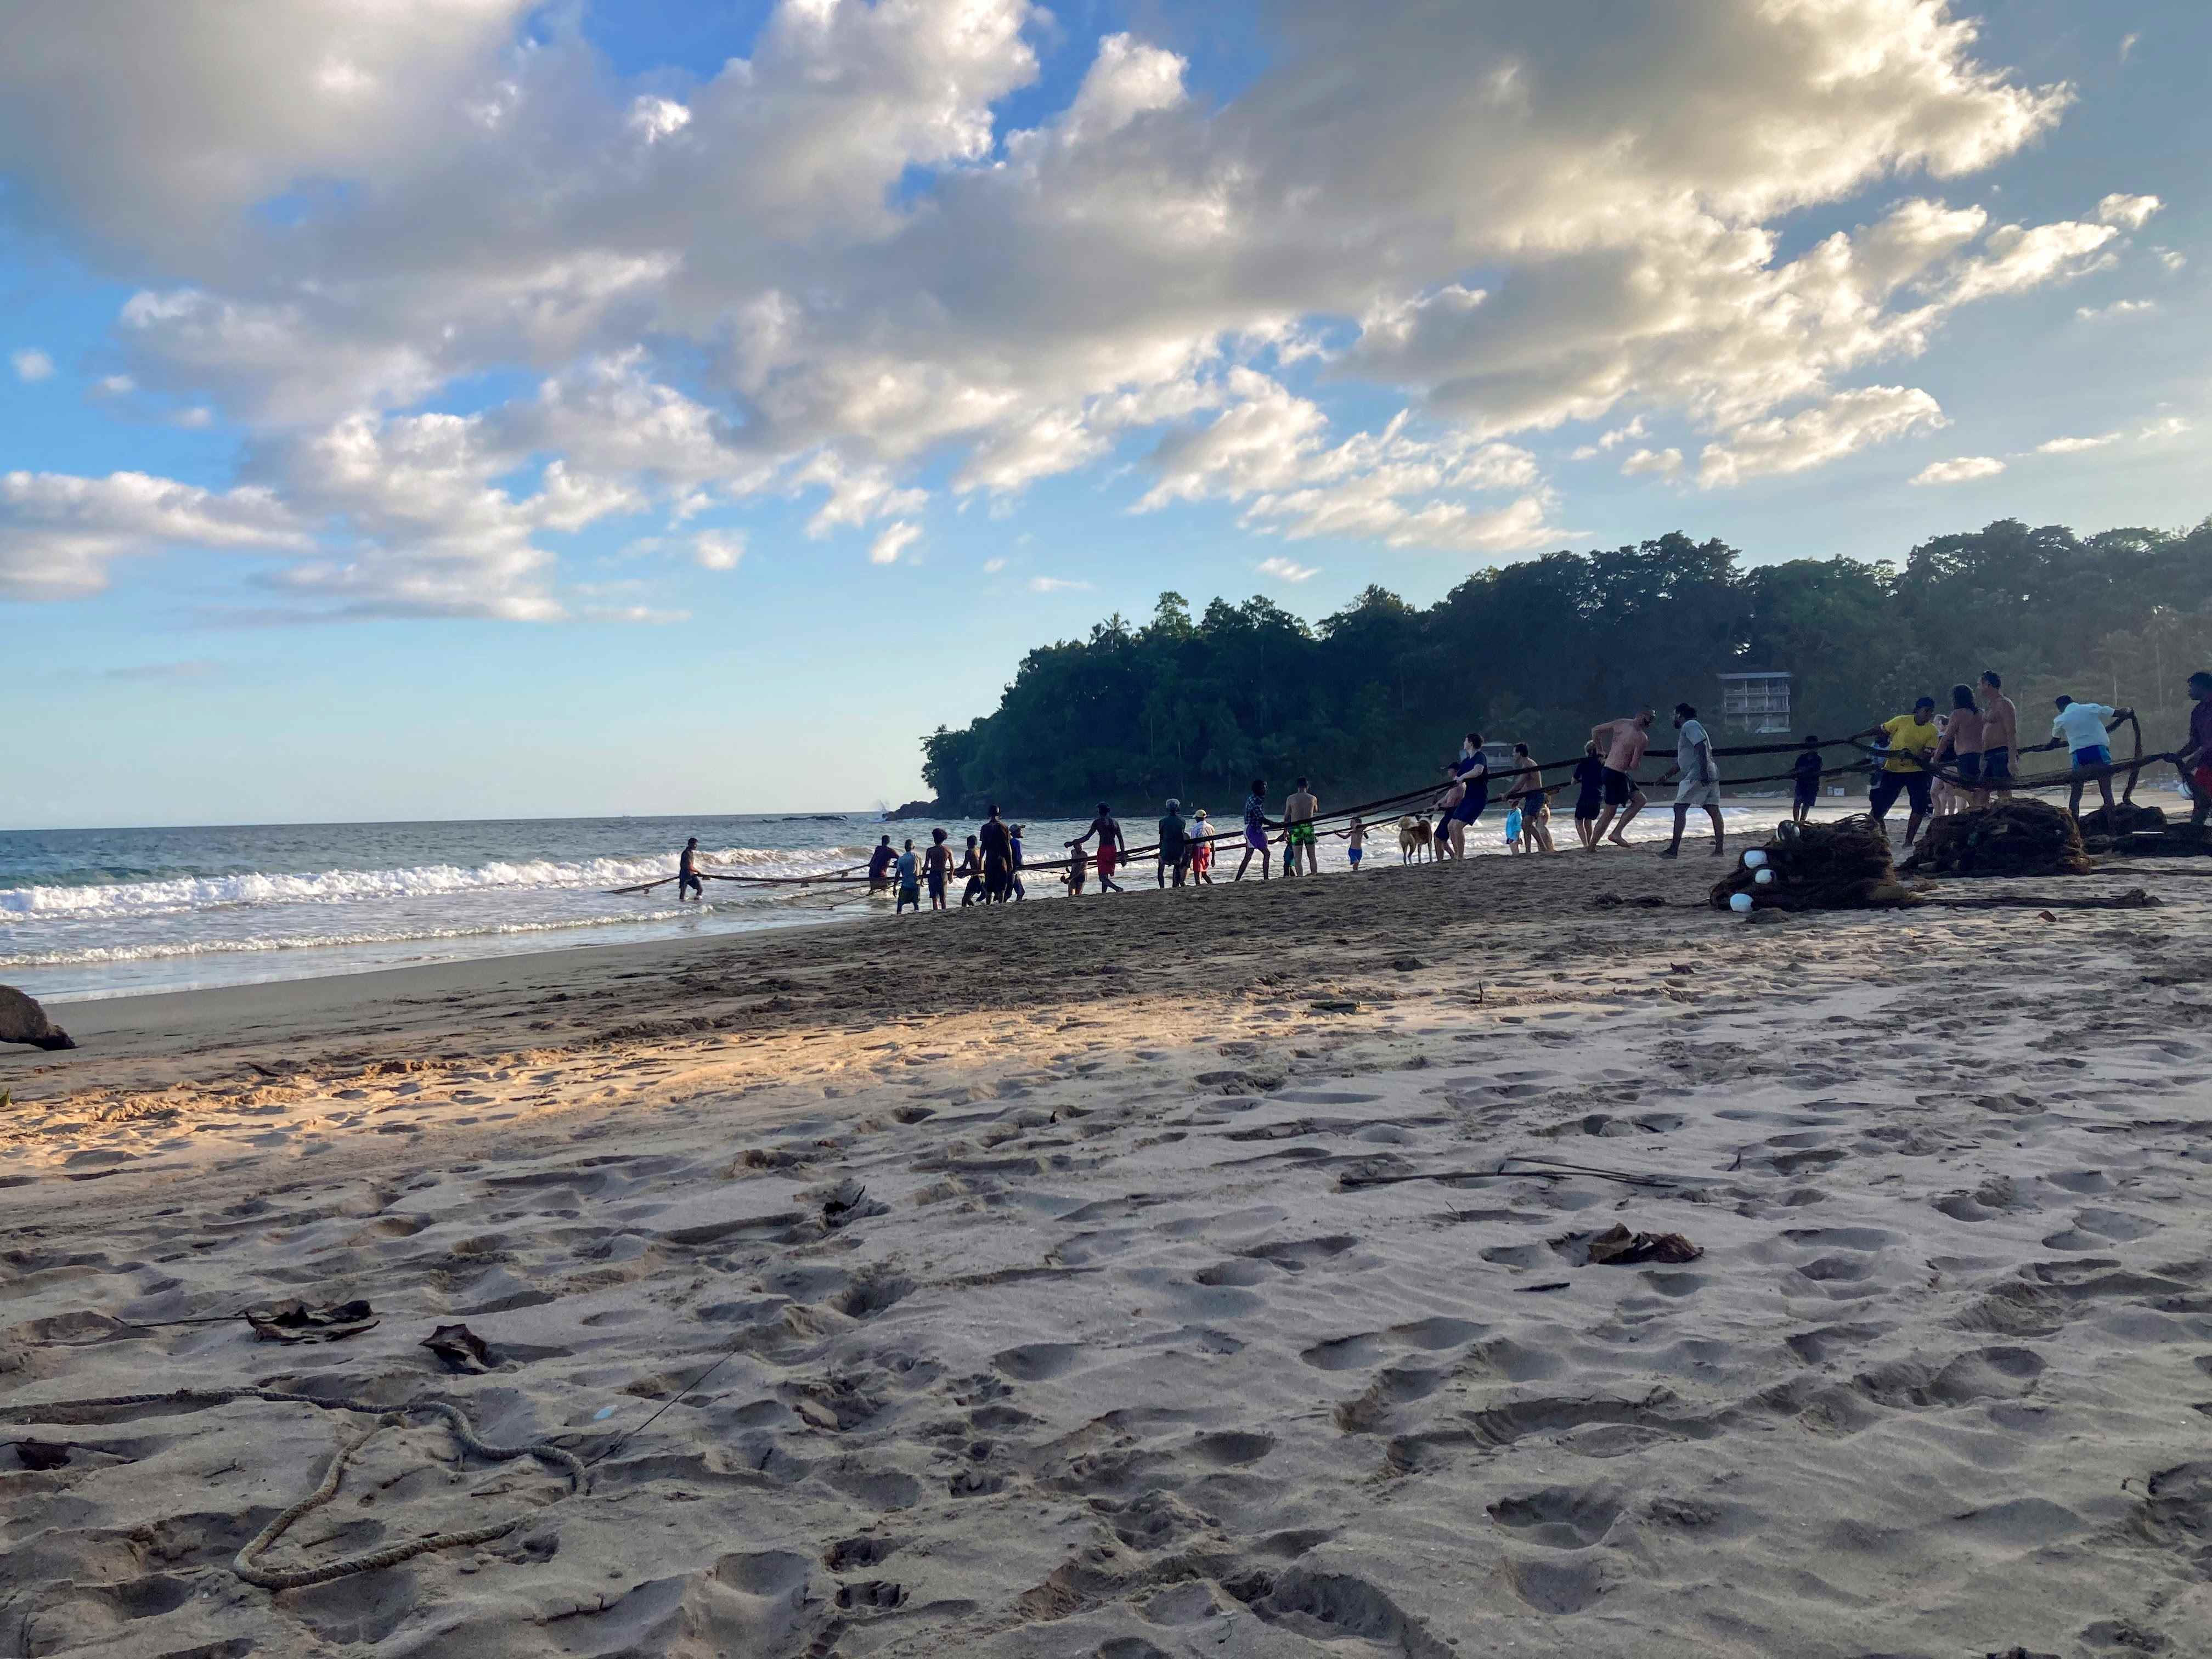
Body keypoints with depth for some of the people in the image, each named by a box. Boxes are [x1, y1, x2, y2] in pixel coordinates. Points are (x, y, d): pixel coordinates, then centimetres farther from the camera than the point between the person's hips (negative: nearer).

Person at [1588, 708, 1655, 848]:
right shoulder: (1643, 738, -16)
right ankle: (1592, 847, 8)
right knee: (1609, 813, 3)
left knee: (1640, 800, 18)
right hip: (1618, 775, -8)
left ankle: (1617, 832, 14)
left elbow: (1595, 730, 8)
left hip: (1608, 769, 8)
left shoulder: (1620, 723, 2)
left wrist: (1601, 751, 17)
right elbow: (1634, 765, -16)